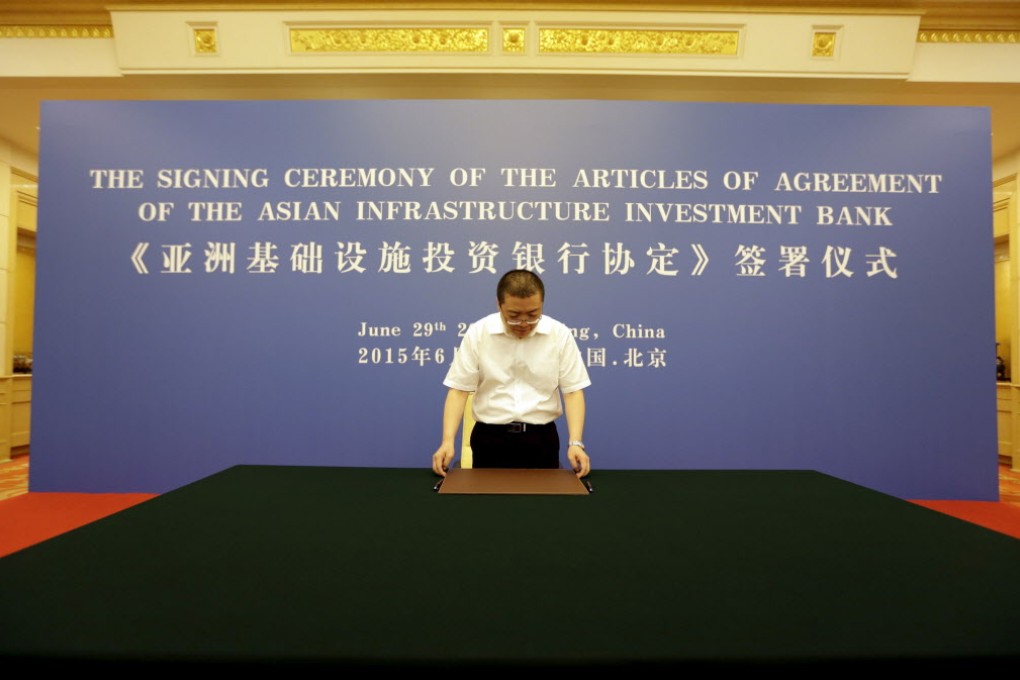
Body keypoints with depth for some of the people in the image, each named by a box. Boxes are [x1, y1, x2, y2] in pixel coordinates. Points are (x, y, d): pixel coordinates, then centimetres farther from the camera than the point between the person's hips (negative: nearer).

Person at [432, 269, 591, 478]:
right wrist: (448, 440, -16)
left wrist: (575, 442, -15)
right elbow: (459, 389, -5)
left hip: (541, 437, 1)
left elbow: (573, 390, -3)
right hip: (489, 437, 0)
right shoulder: (477, 333, -6)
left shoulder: (560, 334, -5)